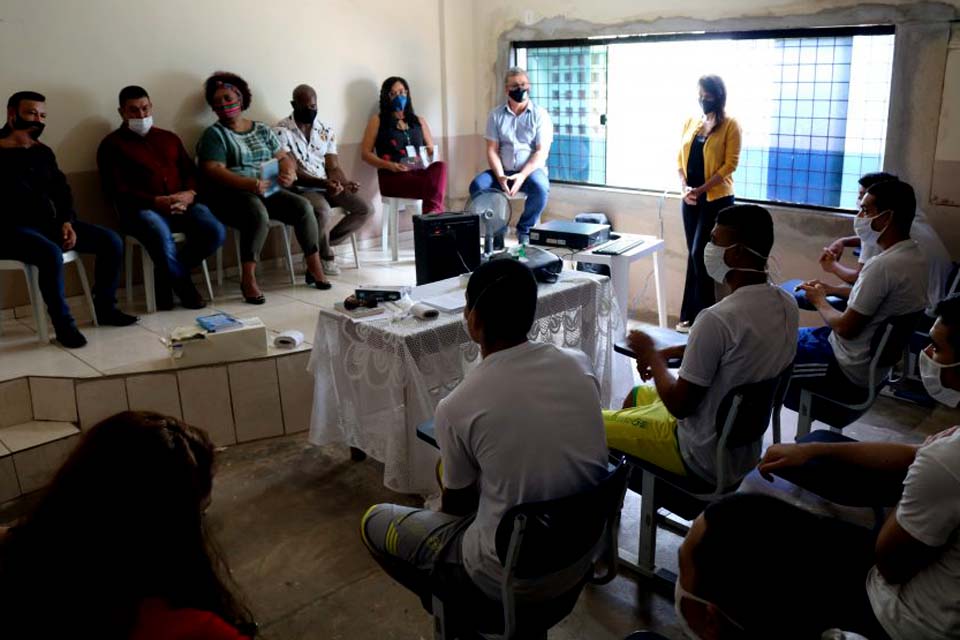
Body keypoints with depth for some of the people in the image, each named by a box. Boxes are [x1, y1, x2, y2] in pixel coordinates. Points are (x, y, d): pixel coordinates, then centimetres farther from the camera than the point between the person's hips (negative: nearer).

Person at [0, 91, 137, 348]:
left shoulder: (43, 151, 16)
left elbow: (62, 191, 15)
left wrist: (67, 223, -1)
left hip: (49, 222, 7)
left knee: (111, 241, -8)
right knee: (51, 253, -39)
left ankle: (105, 308, 3)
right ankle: (63, 324, -24)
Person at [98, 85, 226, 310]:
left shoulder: (169, 138, 24)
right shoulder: (112, 144, 9)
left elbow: (191, 171, 18)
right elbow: (116, 190, -3)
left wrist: (189, 194, -7)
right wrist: (156, 201, -16)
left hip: (181, 204, 4)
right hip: (141, 208, -4)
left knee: (215, 231, -24)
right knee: (161, 236, -39)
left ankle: (168, 276, -2)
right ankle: (184, 287, -11)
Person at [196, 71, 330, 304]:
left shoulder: (262, 130, 17)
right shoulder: (214, 134, 2)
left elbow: (285, 157, 14)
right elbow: (214, 171, -12)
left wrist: (289, 172, -13)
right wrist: (250, 184, -28)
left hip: (268, 191, 5)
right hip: (232, 193, -5)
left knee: (303, 207, -20)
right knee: (258, 215, -37)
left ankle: (314, 267, -12)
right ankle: (248, 278, -32)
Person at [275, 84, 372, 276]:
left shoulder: (326, 131, 9)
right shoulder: (282, 131, -8)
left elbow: (333, 167, 5)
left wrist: (345, 183, -19)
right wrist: (323, 183, -29)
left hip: (329, 185, 6)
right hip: (301, 188, -6)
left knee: (365, 209, -11)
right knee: (322, 210, -37)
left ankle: (323, 245, 5)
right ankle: (326, 256, -7)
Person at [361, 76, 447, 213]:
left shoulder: (419, 121, 23)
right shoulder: (378, 120, 11)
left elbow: (432, 152, 23)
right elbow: (365, 153, 6)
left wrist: (428, 159, -4)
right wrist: (389, 165, -12)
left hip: (419, 172, 4)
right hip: (392, 176, -4)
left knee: (440, 166, -34)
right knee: (432, 186, -35)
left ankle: (433, 212, -49)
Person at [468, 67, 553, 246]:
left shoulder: (540, 114, -1)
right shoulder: (496, 114, 5)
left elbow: (542, 152, -8)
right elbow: (492, 150, 1)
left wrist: (522, 176, -22)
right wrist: (500, 176, -17)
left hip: (531, 170, -2)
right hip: (502, 171, 2)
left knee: (540, 187, -35)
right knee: (477, 186, -26)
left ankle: (525, 230, -8)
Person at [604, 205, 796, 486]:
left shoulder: (718, 318, -32)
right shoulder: (786, 304, -5)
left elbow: (679, 405, -24)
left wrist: (651, 355, -8)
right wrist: (666, 354, 9)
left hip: (704, 458, -8)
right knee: (637, 395, 28)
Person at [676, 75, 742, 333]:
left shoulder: (730, 124, -5)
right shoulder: (690, 122, 10)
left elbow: (730, 164, -10)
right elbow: (680, 158, 11)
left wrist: (703, 188, -17)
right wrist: (684, 187, -5)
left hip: (717, 199, -5)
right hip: (690, 199, 5)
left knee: (700, 254, -9)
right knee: (693, 255, 8)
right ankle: (691, 316, 15)